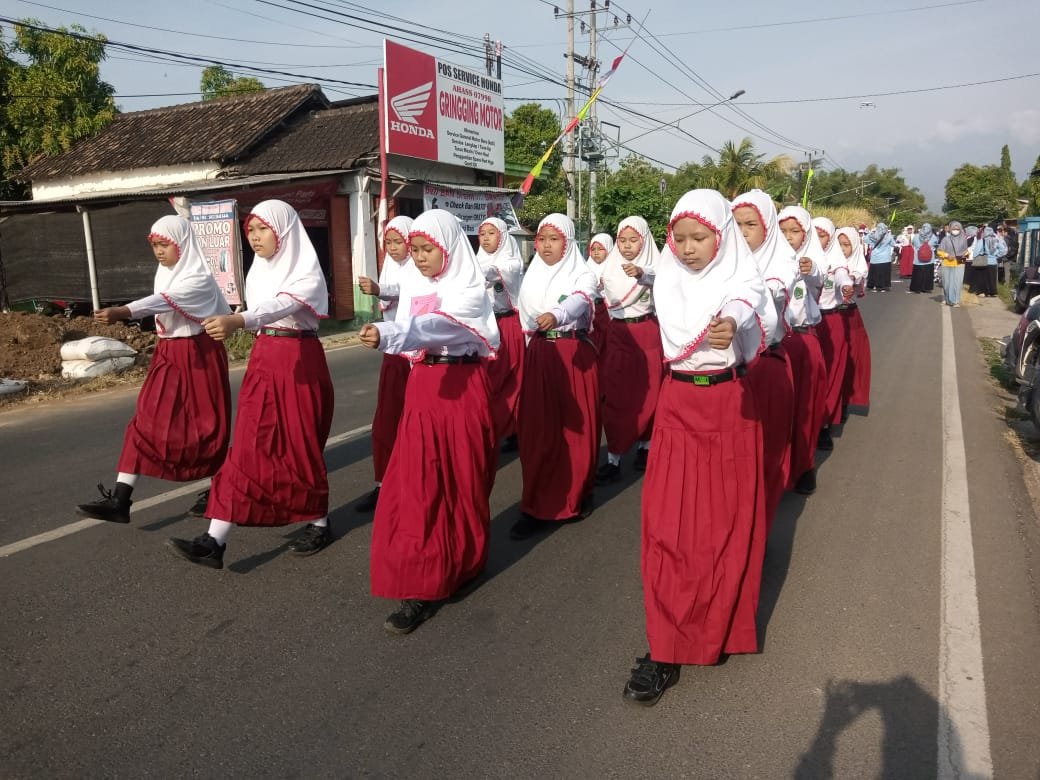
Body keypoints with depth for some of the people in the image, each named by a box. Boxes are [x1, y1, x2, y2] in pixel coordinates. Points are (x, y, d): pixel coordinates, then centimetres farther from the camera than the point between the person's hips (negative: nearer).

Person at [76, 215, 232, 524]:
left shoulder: (199, 278, -16)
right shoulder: (164, 273, 10)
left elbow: (164, 300, -31)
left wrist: (122, 312, -43)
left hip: (199, 355, -7)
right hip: (168, 355, 7)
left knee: (206, 425, 3)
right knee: (147, 423, 0)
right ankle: (119, 500, -1)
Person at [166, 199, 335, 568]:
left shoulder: (306, 271, -11)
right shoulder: (259, 270, 12)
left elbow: (280, 306, -30)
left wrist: (237, 321, -46)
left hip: (300, 361, -6)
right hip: (263, 360, 6)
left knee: (301, 446, 4)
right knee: (248, 447, 0)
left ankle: (319, 523, 24)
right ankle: (215, 541, -2)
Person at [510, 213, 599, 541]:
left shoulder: (582, 275, -5)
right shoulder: (531, 276, 10)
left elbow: (579, 301, -27)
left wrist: (556, 316, -47)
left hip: (575, 354, -3)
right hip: (540, 356, 4)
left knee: (577, 427, 2)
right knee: (538, 430, -1)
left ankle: (576, 495, 22)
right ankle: (540, 505, 4)